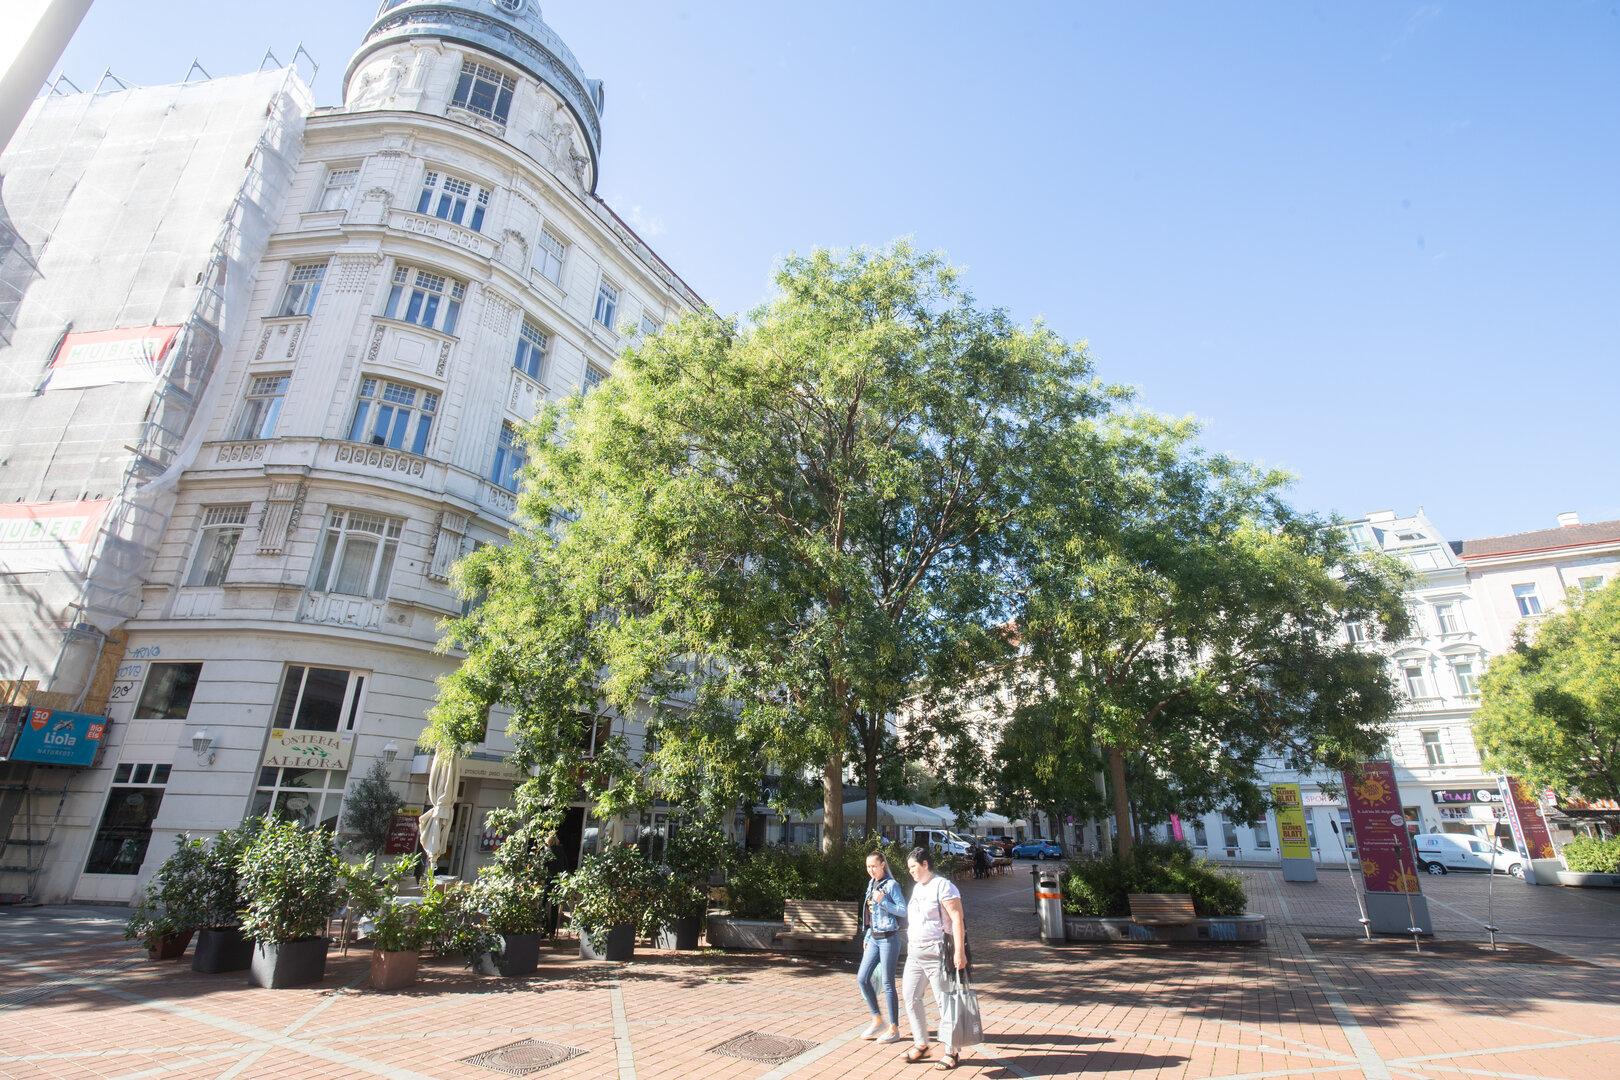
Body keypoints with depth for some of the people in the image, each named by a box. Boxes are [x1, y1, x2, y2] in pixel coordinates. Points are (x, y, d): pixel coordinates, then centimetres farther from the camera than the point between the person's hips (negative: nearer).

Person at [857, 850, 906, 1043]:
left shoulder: (891, 885, -12)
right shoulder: (871, 884, 11)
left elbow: (903, 910, -18)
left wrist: (882, 901, -25)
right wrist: (867, 938, 20)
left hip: (888, 939, -8)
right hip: (874, 939, 8)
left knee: (888, 984, -1)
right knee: (862, 978, 6)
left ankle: (894, 1029, 12)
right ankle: (877, 1020, 22)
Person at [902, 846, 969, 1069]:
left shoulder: (942, 886, -14)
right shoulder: (917, 888, 13)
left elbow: (957, 919, -18)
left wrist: (959, 951, -23)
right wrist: (910, 947, 20)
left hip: (936, 953, -9)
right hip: (915, 953, 9)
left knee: (945, 1001, 1)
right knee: (909, 996, 10)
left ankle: (952, 1051, 14)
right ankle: (921, 1044, 23)